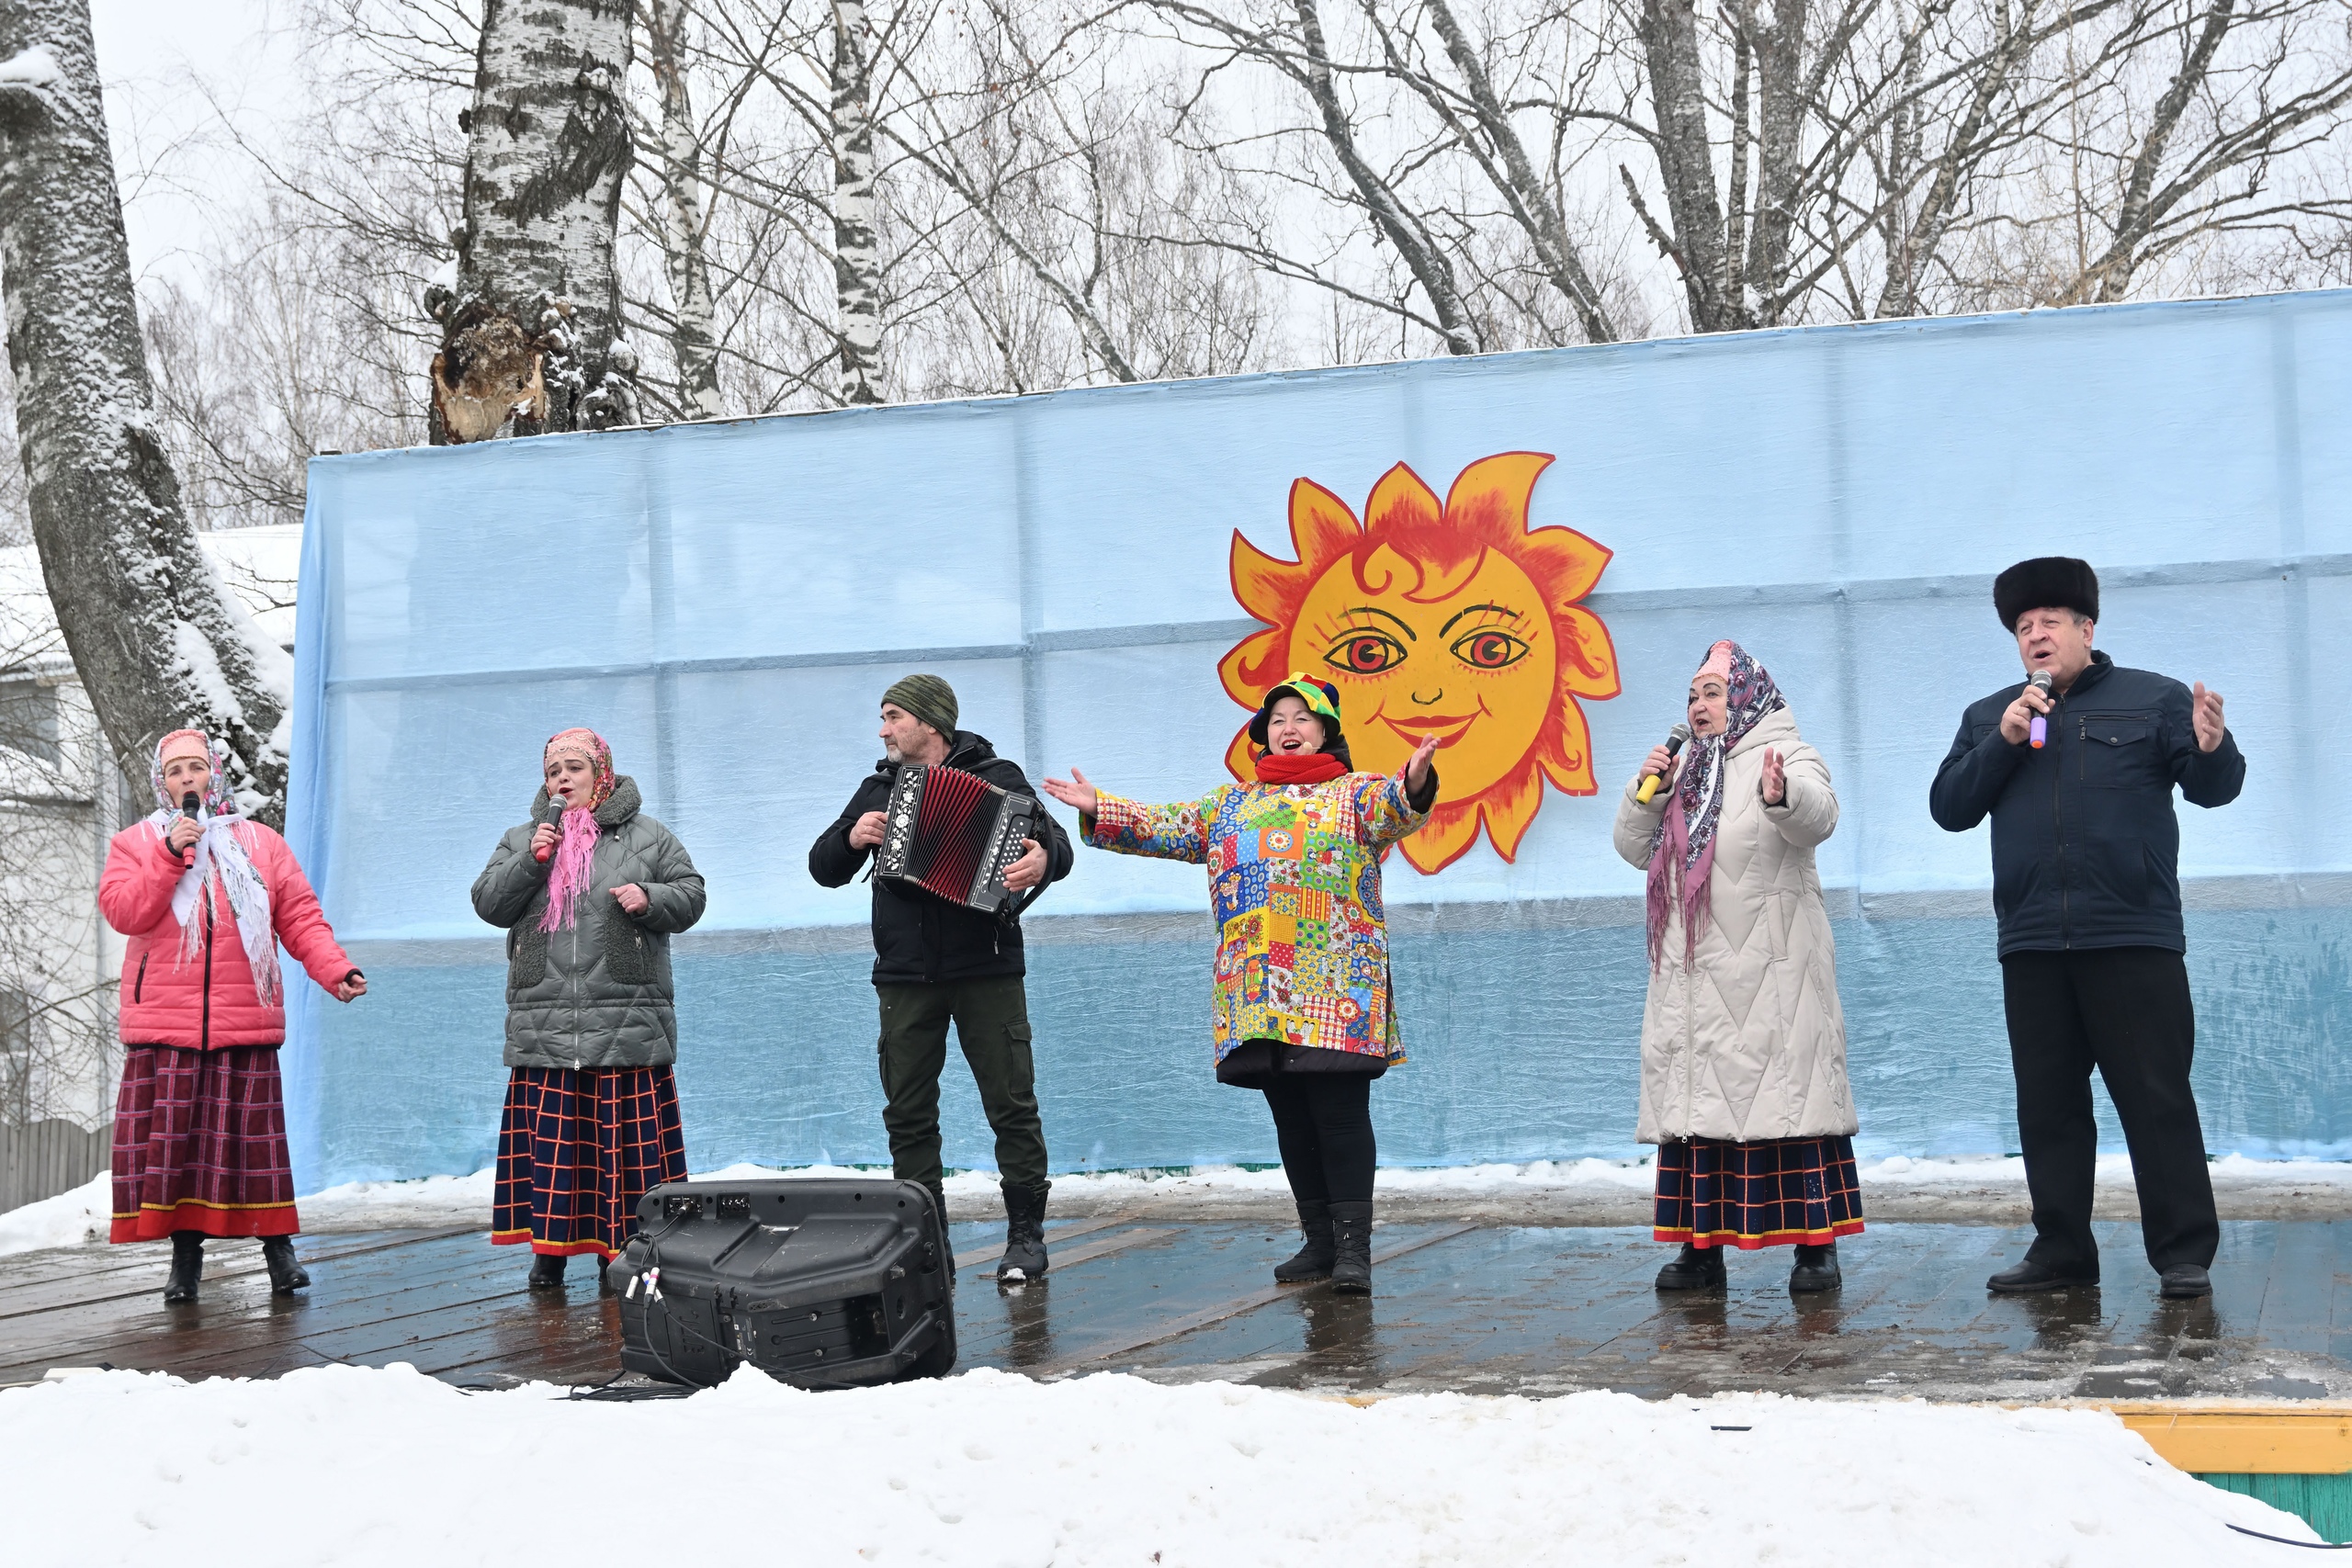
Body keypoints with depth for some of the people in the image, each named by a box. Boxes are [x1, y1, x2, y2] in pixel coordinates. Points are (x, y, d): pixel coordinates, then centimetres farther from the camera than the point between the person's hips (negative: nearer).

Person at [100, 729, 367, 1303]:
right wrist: (170, 856, -13)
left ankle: (278, 1247, 7)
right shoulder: (135, 843, 11)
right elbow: (121, 911, -5)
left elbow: (300, 919, 7)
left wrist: (335, 969, -8)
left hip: (245, 1024, 0)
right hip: (163, 1024, 0)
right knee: (170, 1135, -1)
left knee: (252, 1135, 0)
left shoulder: (262, 844, 13)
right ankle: (185, 1253, 9)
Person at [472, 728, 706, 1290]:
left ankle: (623, 1248, 4)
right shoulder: (520, 840, 16)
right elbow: (488, 904, 6)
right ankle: (550, 1249, 8)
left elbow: (690, 897, 8)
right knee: (550, 1138, 1)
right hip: (544, 1028, 2)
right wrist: (531, 861, -7)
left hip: (627, 1029, -2)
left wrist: (651, 899, -12)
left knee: (625, 1136, -2)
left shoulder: (649, 838, 10)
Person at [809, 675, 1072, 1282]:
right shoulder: (879, 788, 13)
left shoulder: (996, 776, 2)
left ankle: (1026, 1236, 7)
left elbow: (1054, 841, -6)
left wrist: (1043, 858, -29)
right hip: (904, 977, 4)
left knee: (1011, 1104, -1)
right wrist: (852, 838, -7)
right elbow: (824, 868, 14)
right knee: (908, 1112, 5)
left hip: (988, 972, -4)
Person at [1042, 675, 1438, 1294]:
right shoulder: (1230, 803, 22)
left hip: (1335, 987, -5)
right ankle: (1319, 1241, 16)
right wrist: (1099, 810, 6)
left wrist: (1413, 783, -36)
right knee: (1290, 1116, 8)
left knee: (1339, 1111, -9)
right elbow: (1165, 827, 19)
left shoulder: (1354, 792, 7)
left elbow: (1391, 812, -13)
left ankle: (1353, 1247, -6)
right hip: (1255, 997, 5)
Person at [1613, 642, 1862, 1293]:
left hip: (1769, 970, -6)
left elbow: (1818, 817, -21)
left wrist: (1783, 796, -44)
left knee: (1787, 1088, -9)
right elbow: (1635, 849, 20)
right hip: (1691, 971, 6)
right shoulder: (1684, 770, 21)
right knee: (1695, 1094, 4)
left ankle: (1815, 1245, -6)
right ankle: (1702, 1247, 8)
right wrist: (1645, 793, 2)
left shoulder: (1787, 757, 0)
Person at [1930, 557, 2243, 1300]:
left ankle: (2185, 1255, 1)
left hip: (2134, 939, -4)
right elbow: (1948, 807, 5)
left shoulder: (2153, 700, 4)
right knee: (2048, 1105, 8)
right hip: (2032, 946, 4)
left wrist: (2213, 750, -27)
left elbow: (2214, 788, -4)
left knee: (2158, 1099, -3)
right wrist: (2003, 743, -8)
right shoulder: (1986, 717, 14)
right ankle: (2061, 1249, 15)